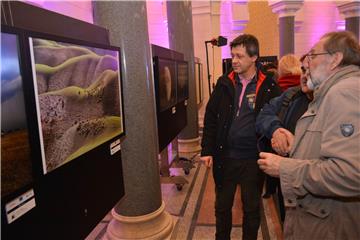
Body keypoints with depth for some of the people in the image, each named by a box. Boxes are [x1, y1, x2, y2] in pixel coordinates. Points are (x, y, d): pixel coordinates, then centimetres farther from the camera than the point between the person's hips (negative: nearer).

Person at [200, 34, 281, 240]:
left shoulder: (269, 87, -7)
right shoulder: (224, 84, 1)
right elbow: (210, 117, 2)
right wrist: (207, 150, -2)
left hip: (253, 159, -2)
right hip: (225, 157, 2)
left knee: (252, 208, 17)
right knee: (222, 206, 18)